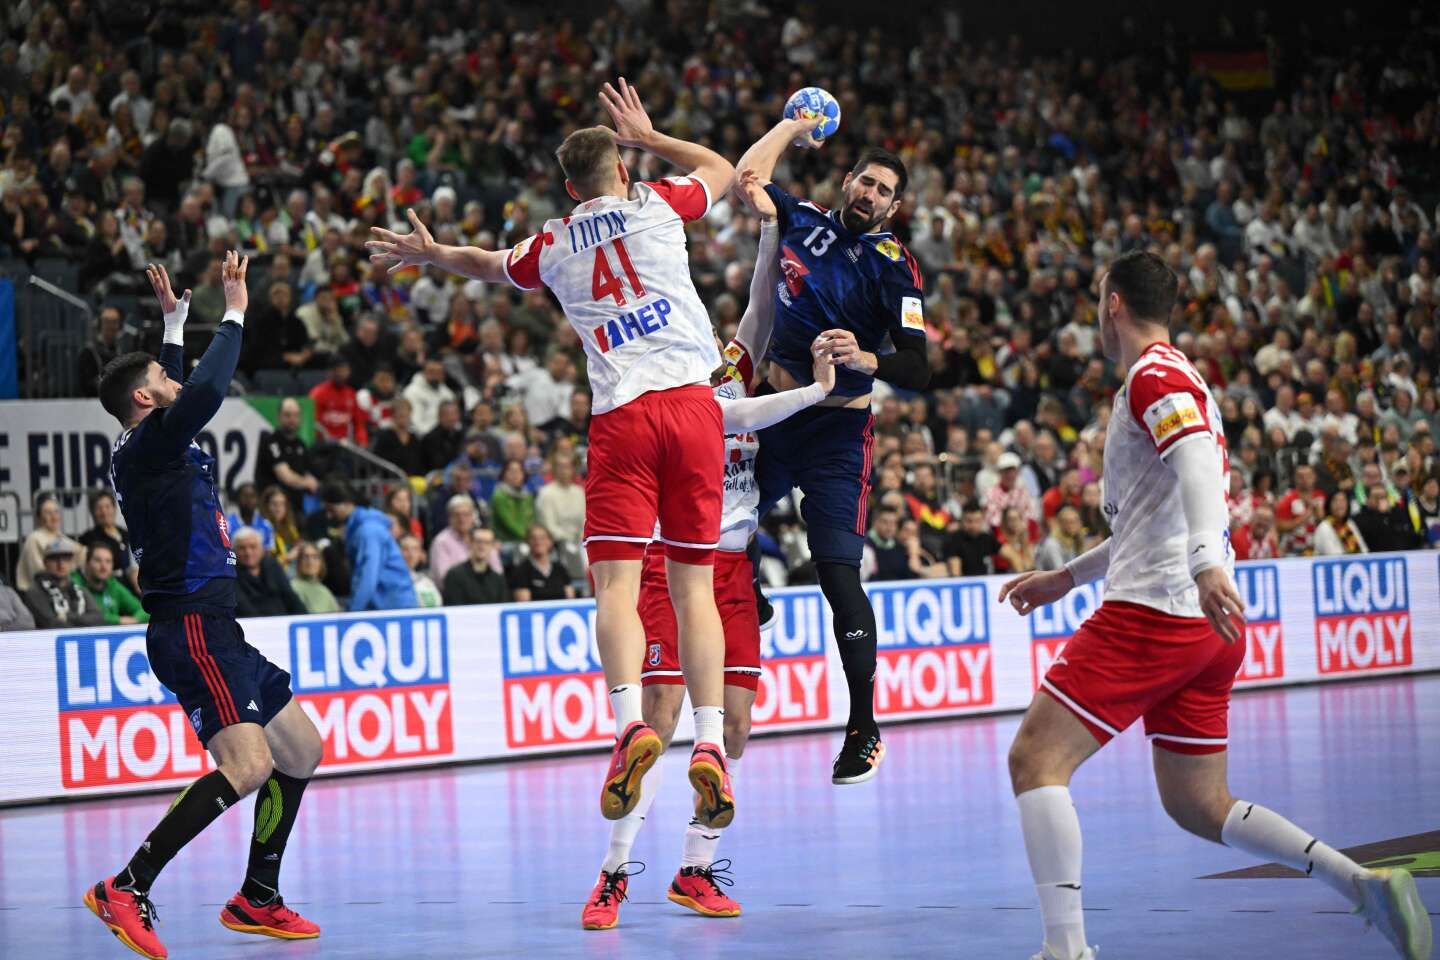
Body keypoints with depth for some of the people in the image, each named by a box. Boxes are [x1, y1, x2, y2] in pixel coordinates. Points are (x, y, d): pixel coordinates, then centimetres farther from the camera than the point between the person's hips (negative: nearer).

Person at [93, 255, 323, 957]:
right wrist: (234, 315, -14)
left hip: (216, 630, 11)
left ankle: (257, 899, 20)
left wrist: (175, 323, 43)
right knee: (246, 767, -24)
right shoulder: (147, 445, -9)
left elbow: (181, 392, 40)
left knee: (300, 749, 15)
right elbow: (205, 391, -24)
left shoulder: (151, 444, 18)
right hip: (191, 629, -11)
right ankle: (127, 888, -22)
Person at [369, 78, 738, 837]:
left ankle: (630, 724, -31)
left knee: (616, 581, -8)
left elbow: (486, 264, 39)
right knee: (694, 583, 2)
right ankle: (709, 744, -9)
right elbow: (723, 170, 33)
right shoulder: (657, 204, 12)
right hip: (692, 404, 1)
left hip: (622, 417, -1)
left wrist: (428, 253, 58)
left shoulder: (551, 246, 16)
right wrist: (647, 136, 40)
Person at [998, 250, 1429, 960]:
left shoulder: (1153, 376, -6)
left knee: (1035, 759, -10)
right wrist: (1067, 577, 37)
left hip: (1152, 611, -10)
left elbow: (1198, 467, -25)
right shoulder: (1182, 382, 26)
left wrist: (1206, 563, -41)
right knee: (1197, 806, 13)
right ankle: (1362, 882, 2)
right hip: (1202, 628, 10)